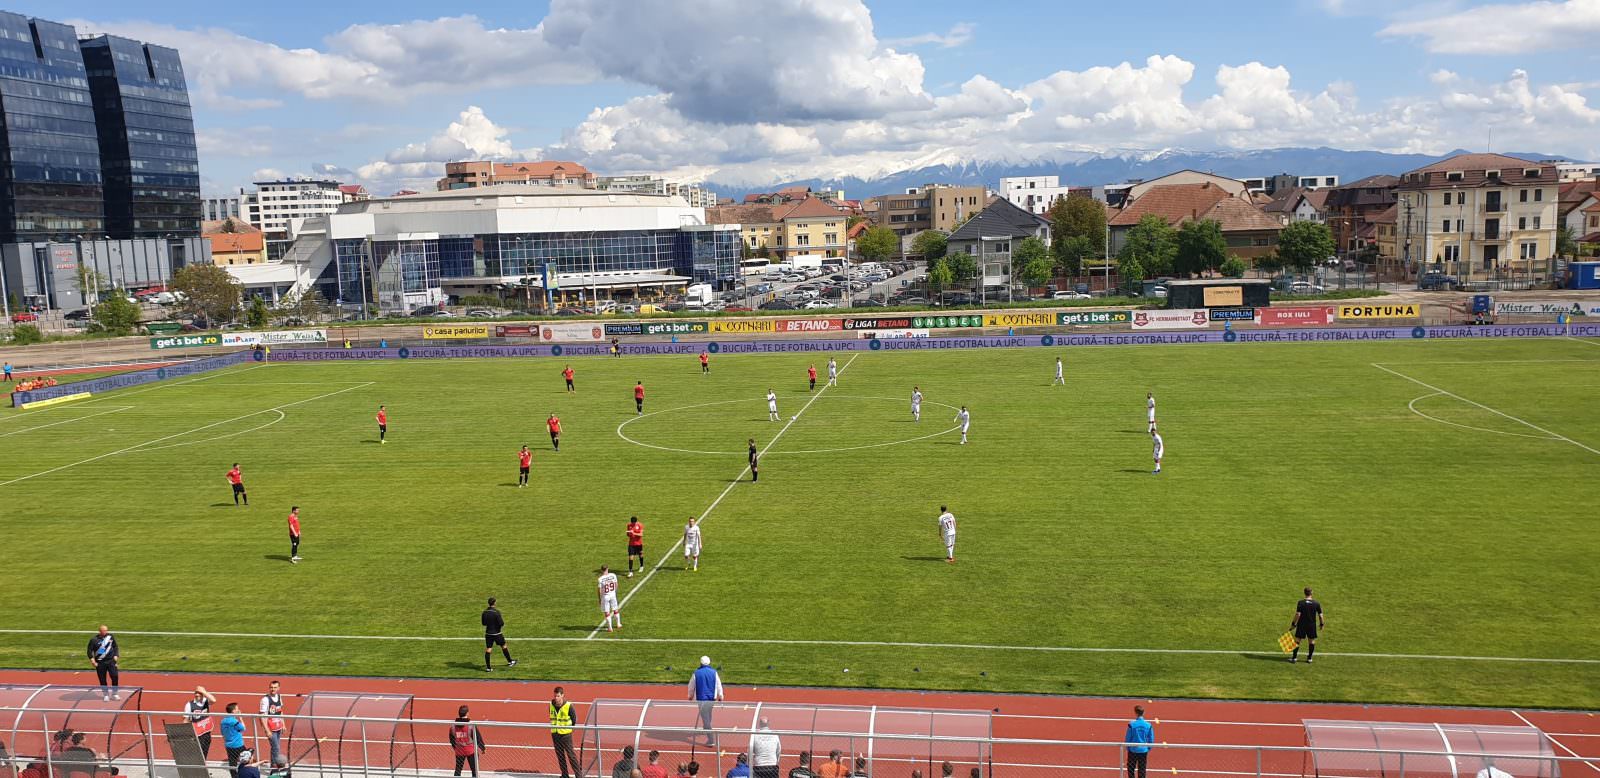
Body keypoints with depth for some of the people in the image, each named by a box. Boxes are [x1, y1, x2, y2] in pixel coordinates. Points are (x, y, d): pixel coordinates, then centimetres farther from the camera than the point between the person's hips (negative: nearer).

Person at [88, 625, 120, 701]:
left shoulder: (111, 636, 1)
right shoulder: (94, 640, -8)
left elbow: (115, 646, 13)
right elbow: (90, 650, 0)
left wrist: (116, 655, 4)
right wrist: (92, 659, -10)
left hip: (111, 660, 1)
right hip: (100, 663, -1)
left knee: (114, 676, -8)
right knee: (102, 680, 4)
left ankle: (114, 694, 7)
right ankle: (106, 695, 20)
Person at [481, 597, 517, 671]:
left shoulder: (485, 612, -1)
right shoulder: (496, 612, -19)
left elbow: (483, 623, 10)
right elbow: (501, 623, -20)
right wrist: (502, 620, 1)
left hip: (488, 633, 4)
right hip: (497, 633, -4)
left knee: (488, 649, 3)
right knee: (503, 646, 14)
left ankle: (488, 667, 0)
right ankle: (510, 662, 28)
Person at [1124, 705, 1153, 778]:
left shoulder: (1131, 724, -15)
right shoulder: (1148, 725, -8)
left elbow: (1127, 738, -7)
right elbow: (1151, 739, -1)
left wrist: (1128, 748, 8)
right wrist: (1148, 749, 13)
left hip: (1133, 750, -2)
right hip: (1143, 751, 2)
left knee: (1131, 769, 13)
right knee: (1142, 770, 13)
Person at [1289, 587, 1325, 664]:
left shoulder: (1300, 603, -12)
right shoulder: (1317, 604, -5)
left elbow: (1298, 614, -15)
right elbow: (1320, 615, -2)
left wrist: (1293, 624, -7)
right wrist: (1321, 624, 13)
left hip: (1301, 625, -2)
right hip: (1312, 625, 2)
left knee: (1297, 640, 5)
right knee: (1311, 641, 13)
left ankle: (1294, 657, 6)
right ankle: (1309, 658, 16)